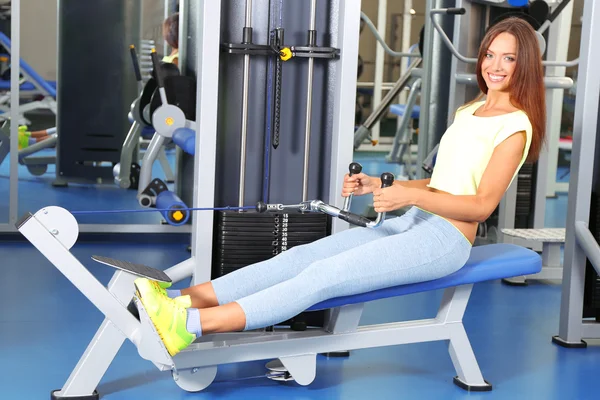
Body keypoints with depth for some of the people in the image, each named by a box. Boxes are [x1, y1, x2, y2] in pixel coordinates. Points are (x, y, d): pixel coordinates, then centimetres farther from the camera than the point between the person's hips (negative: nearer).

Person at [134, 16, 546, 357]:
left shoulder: (514, 125, -6)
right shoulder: (470, 111, 19)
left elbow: (482, 205, -13)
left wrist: (410, 195, -21)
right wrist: (380, 186, 11)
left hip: (446, 239, -8)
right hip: (412, 223, 8)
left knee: (324, 274, -25)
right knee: (302, 255, -13)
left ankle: (192, 327, -36)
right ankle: (183, 299, -25)